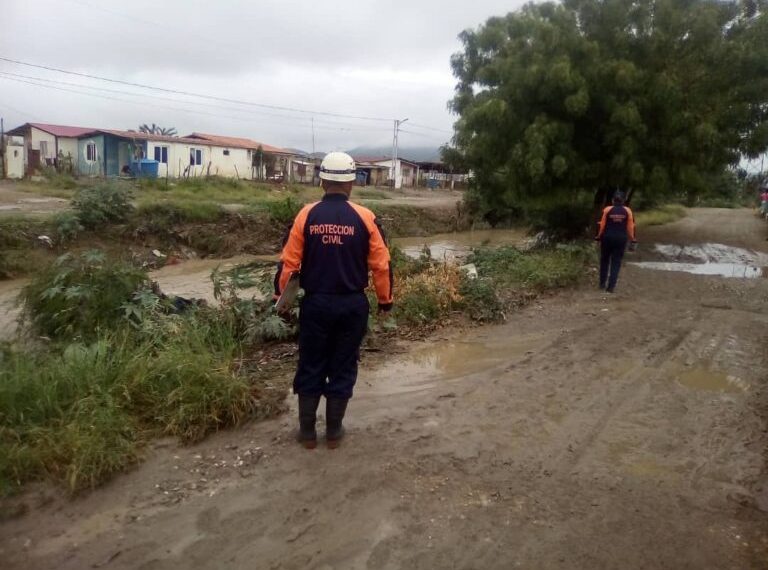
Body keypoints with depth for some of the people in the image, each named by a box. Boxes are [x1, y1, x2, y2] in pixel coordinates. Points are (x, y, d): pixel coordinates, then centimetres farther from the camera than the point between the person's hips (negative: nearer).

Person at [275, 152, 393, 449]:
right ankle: (334, 431, 23)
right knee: (343, 367, 12)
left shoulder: (306, 215, -5)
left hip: (315, 303, 0)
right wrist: (385, 300, 10)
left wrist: (281, 294, 12)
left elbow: (289, 261, -2)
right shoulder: (365, 218, -6)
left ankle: (307, 431, 23)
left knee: (310, 367, 13)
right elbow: (381, 265, -4)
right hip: (352, 305, 0)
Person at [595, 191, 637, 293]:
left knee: (604, 260, 17)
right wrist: (632, 239, 6)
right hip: (621, 239, 0)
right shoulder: (628, 211, 0)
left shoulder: (607, 210, -4)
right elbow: (630, 227, -1)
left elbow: (602, 225, -4)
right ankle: (611, 286, 0)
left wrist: (598, 236, 6)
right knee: (616, 262, 5)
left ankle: (602, 283, 20)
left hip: (607, 237, 0)